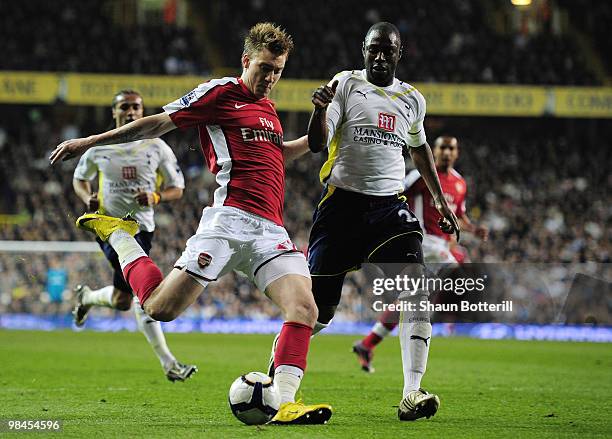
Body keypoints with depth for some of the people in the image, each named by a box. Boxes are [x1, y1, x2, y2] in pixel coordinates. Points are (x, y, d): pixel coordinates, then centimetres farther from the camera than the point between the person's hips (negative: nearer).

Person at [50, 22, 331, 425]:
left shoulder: (267, 108, 24)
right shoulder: (220, 92, 2)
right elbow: (159, 124, 3)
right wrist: (88, 142, 2)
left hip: (271, 229, 6)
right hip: (230, 220, -6)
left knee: (305, 308, -16)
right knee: (161, 308, -12)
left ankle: (286, 404, -18)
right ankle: (117, 232, 15)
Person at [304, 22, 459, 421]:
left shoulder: (413, 100, 13)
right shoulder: (346, 84, 0)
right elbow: (317, 145, -9)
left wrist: (440, 199, 28)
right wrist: (320, 110, -29)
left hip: (389, 206, 3)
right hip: (342, 204, -3)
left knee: (416, 286, -20)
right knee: (319, 306, -2)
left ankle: (412, 394, -24)